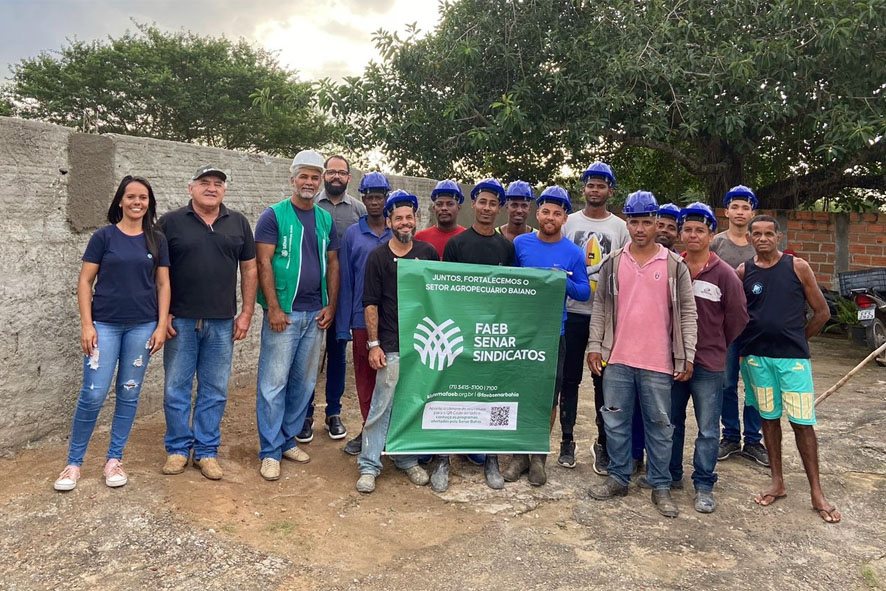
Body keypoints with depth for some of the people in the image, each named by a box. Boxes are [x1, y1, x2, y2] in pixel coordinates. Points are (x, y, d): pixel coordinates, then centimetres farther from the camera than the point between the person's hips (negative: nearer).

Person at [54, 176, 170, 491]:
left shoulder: (157, 240, 5)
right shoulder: (104, 236, -1)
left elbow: (163, 284, 6)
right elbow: (84, 281, 0)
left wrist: (161, 325, 0)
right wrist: (87, 324, -8)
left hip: (142, 326, 2)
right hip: (105, 324, -2)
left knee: (128, 394, 7)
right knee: (93, 395, -4)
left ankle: (114, 459, 20)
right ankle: (73, 462, 14)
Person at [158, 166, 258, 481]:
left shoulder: (239, 223, 7)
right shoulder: (171, 222, 1)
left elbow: (249, 269, 8)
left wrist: (246, 313, 3)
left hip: (222, 324, 2)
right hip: (181, 322, -1)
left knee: (215, 390, 8)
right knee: (176, 388, 6)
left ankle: (207, 451, 21)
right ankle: (178, 449, 22)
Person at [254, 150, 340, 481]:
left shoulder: (326, 220, 11)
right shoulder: (274, 216, -3)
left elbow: (333, 264, 13)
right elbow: (263, 263, -8)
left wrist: (331, 306, 4)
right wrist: (273, 308, -14)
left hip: (316, 314, 5)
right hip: (283, 313, -5)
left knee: (304, 382, 11)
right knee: (274, 383, -1)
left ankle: (288, 439, 25)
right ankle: (270, 452, 9)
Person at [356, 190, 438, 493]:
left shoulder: (429, 253, 7)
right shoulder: (378, 257, -1)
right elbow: (370, 303, -2)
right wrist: (373, 344, -7)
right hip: (391, 346, -3)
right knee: (381, 406, 0)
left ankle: (408, 460, 28)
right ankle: (369, 466, 12)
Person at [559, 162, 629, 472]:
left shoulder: (620, 227, 6)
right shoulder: (569, 222, 6)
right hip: (572, 312, 1)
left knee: (604, 381, 6)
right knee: (569, 379, 7)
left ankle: (604, 444, 18)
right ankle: (567, 441, 20)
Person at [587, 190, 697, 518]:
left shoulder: (675, 265, -1)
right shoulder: (612, 263, 4)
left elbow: (687, 313, 1)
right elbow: (600, 307, 7)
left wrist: (687, 357, -4)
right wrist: (594, 346, 1)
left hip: (659, 362, -1)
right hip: (617, 359, 2)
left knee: (659, 424, 9)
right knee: (615, 421, 11)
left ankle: (660, 485, 24)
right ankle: (618, 478, 27)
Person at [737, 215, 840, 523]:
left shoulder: (798, 267, -2)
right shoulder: (743, 271, 2)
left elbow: (821, 312, 4)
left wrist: (797, 339, 8)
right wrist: (756, 338, 3)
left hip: (793, 358, -2)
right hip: (757, 357, 2)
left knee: (803, 423, 0)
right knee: (769, 418, 11)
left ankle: (817, 492, 12)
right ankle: (777, 483, 23)